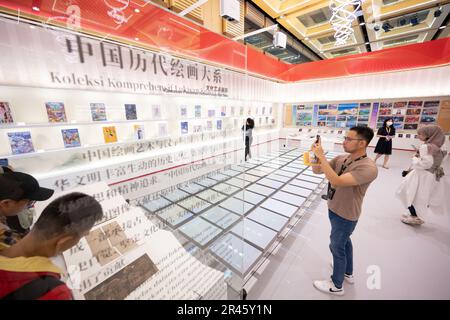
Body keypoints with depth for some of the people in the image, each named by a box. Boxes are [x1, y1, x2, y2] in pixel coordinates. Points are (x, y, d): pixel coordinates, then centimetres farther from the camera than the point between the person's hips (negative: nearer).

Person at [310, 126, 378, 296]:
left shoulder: (368, 168, -29)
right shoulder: (341, 158, -5)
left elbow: (336, 181, -40)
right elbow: (317, 170, -4)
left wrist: (321, 156, -38)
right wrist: (316, 155, -22)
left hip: (345, 215, -8)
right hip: (334, 209, 8)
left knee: (337, 247, 10)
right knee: (344, 241, 26)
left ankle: (336, 285, 35)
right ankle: (348, 273, 52)